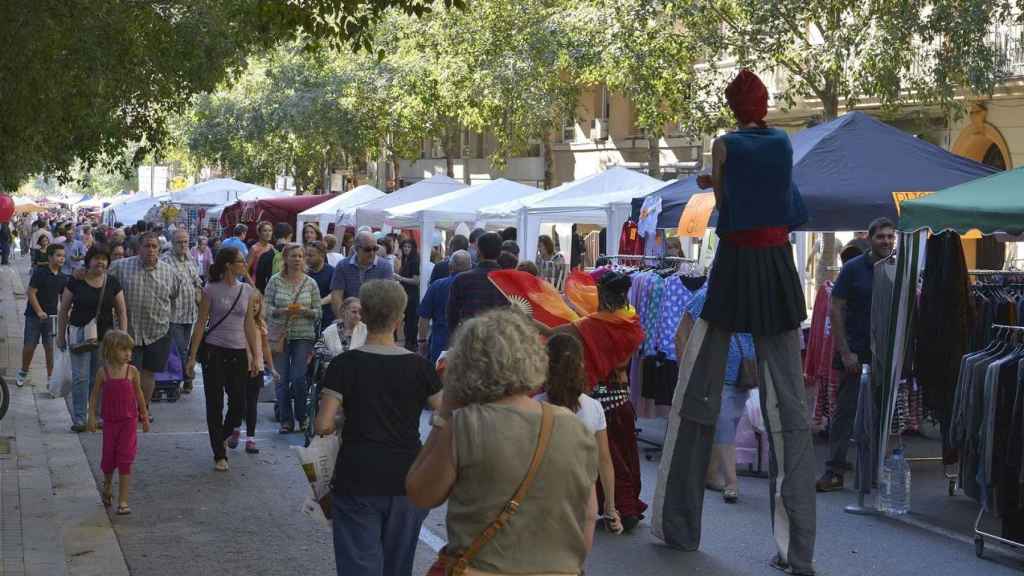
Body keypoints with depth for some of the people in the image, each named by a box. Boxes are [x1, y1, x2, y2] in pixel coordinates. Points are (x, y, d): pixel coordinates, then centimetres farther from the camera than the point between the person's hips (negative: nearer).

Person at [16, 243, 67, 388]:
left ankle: (50, 377, 10)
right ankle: (23, 373, 24)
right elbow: (31, 292, -13)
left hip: (51, 316, 4)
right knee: (29, 346, 3)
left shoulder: (62, 278, 4)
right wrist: (39, 312, -18)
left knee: (50, 347, 2)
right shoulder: (40, 272, -11)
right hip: (34, 315, -4)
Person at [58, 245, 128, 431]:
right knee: (80, 377, -5)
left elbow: (122, 312, 8)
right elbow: (63, 311, 4)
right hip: (80, 336, -2)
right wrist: (61, 336, 4)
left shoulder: (113, 283, 4)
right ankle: (79, 419, -1)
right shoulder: (76, 282, -2)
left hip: (105, 337, 2)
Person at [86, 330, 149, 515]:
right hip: (110, 421, 1)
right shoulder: (103, 372, -5)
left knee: (125, 460, -4)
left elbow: (139, 394, 7)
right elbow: (95, 394, 3)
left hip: (129, 420, -1)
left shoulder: (132, 371, -4)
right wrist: (92, 416, -4)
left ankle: (123, 501, 0)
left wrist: (145, 417, 13)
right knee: (108, 457, 11)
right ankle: (108, 484, 42)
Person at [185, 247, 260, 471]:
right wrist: (192, 356, -6)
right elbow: (201, 323, -3)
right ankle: (220, 455, 9)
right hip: (214, 351, -3)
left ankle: (224, 434, 35)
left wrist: (254, 356, 9)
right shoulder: (211, 290, -5)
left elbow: (249, 325, 10)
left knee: (239, 404, 4)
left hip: (238, 353, 3)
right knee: (215, 404, 1)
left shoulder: (247, 290, 5)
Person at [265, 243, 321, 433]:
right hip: (280, 335, 0)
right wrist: (283, 311, -18)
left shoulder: (310, 283, 4)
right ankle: (286, 420, 13)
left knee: (298, 378, -7)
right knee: (282, 379, 2)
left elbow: (318, 312, 5)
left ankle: (302, 417, 12)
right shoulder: (275, 281, 1)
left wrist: (305, 311, -15)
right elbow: (267, 307, -1)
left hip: (304, 336, 0)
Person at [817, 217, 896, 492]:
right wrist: (845, 352, -11)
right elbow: (835, 311, -5)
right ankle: (834, 470, -1)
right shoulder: (853, 269, -4)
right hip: (856, 352, -3)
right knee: (846, 410, -4)